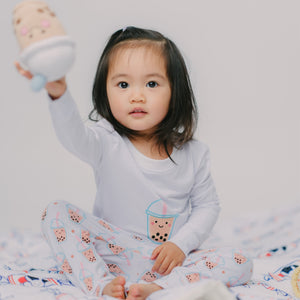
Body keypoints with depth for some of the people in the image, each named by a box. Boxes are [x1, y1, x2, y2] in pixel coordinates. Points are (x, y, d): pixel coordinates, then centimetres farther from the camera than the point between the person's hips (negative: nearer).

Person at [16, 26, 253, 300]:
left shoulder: (193, 154, -1)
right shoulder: (107, 144, -8)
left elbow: (207, 206, 6)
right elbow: (74, 137, -30)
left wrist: (181, 244, -11)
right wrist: (58, 93, -51)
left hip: (168, 258, 1)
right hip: (112, 253, -1)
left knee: (240, 263, -20)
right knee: (56, 213, -19)